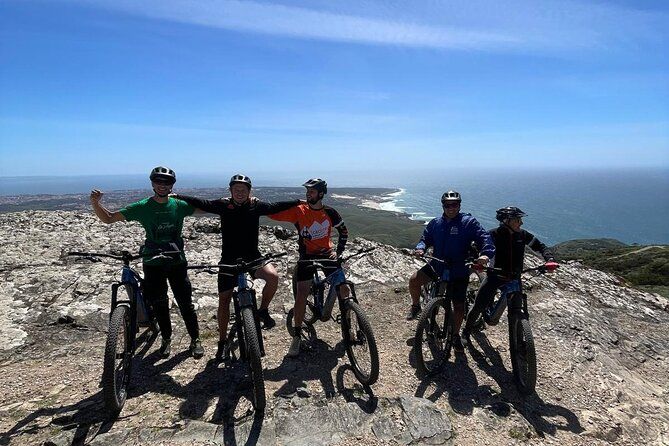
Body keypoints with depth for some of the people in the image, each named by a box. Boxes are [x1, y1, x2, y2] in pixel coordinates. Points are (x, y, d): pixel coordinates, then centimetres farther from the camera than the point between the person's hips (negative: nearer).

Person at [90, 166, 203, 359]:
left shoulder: (179, 205, -3)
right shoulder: (142, 207, -6)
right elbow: (108, 218, -4)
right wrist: (95, 203, -20)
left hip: (177, 261, 0)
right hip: (153, 262, 0)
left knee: (186, 303, 2)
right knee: (159, 304, 9)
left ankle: (195, 340, 17)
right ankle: (166, 339, 30)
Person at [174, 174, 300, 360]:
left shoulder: (257, 205, -2)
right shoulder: (223, 205, -3)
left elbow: (277, 206, 3)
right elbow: (200, 203, 1)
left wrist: (300, 201, 2)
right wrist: (175, 196, 0)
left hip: (252, 256, 0)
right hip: (229, 259, 1)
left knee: (273, 276, -29)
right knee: (224, 299, 6)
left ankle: (263, 310, -1)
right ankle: (222, 342, 25)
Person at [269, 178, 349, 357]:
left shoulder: (330, 212, -4)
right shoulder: (298, 210, -9)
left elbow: (344, 231, 8)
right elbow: (274, 214, -15)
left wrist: (337, 252, -1)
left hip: (327, 254, 2)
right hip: (307, 256, -1)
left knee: (343, 289, -2)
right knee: (301, 295, -9)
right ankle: (297, 336, 8)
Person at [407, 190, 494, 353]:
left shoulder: (468, 222, -8)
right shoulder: (435, 223, 4)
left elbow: (484, 238, -15)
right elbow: (426, 238, 11)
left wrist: (485, 254, -35)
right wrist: (420, 248, -13)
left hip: (459, 271, -2)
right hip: (436, 265, 3)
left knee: (459, 306, 2)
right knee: (414, 280, -18)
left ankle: (456, 335, 28)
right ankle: (416, 306, 11)